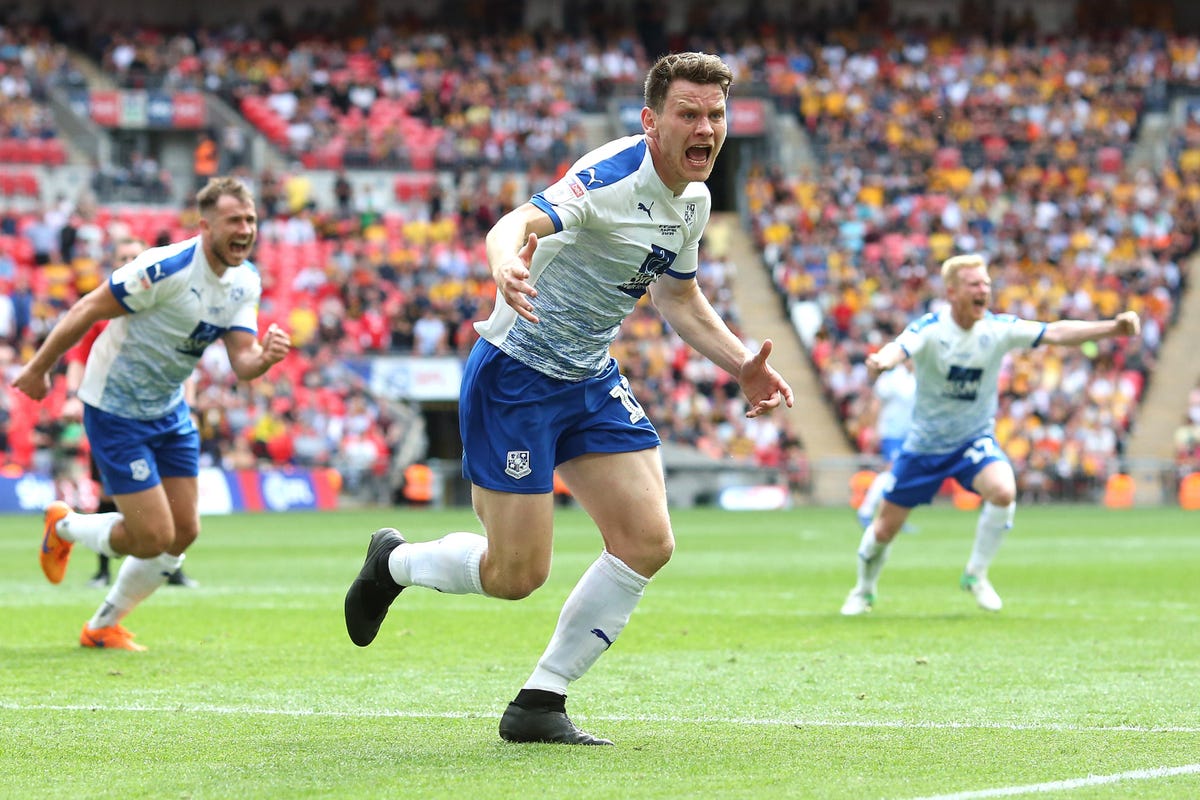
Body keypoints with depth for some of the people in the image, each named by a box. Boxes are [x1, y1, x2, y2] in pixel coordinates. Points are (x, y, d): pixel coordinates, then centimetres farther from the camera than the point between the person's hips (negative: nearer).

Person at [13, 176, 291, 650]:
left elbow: (241, 362, -6)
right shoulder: (168, 268, -27)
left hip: (169, 409, 8)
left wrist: (266, 356, -30)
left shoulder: (245, 282, -2)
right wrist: (38, 369, -10)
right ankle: (64, 528, 22)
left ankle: (104, 627, 27)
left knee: (184, 532, 7)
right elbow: (88, 310, -19)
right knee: (153, 538, -9)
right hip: (115, 411, -8)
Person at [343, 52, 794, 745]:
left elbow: (680, 298, 20)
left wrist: (744, 366, 7)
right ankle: (393, 561, 27)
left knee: (649, 543, -6)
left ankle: (540, 705, 5)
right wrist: (508, 263, -64)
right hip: (515, 375, -8)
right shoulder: (612, 175, -24)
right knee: (517, 575, -6)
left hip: (592, 379, 8)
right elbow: (517, 225, -40)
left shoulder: (693, 200, 3)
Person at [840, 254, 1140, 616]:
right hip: (924, 445, -1)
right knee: (884, 530, 5)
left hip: (975, 438, 1)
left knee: (1003, 491, -29)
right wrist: (881, 361, -65)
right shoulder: (929, 328, -20)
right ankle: (864, 591, 37)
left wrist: (1112, 327, -33)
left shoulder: (999, 328, -12)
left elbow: (1057, 332, -19)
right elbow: (898, 349, -40)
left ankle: (976, 575, -7)